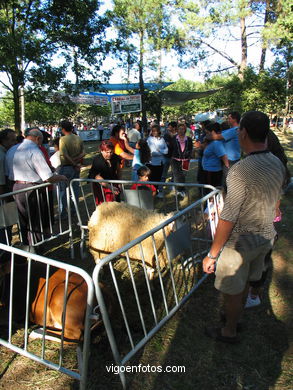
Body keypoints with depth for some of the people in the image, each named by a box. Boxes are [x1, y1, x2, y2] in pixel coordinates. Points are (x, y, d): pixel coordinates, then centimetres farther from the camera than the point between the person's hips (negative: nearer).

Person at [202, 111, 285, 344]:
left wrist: (212, 254, -18)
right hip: (265, 237, 8)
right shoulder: (278, 164, -3)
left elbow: (228, 218, -27)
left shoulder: (241, 170, -28)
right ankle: (235, 316, 51)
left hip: (240, 242, -7)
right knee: (244, 282, 28)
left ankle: (229, 332, 37)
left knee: (233, 291, 15)